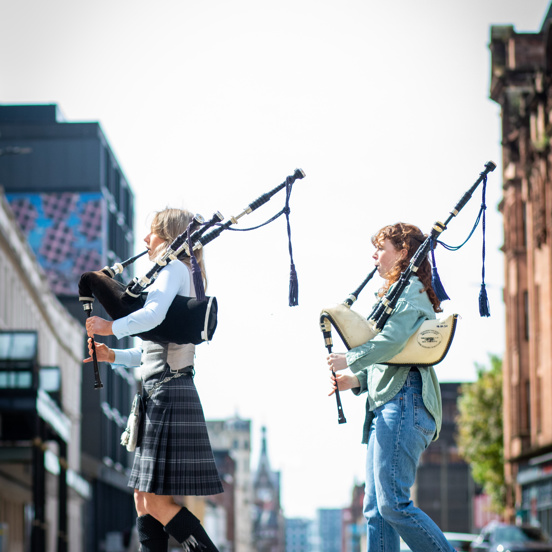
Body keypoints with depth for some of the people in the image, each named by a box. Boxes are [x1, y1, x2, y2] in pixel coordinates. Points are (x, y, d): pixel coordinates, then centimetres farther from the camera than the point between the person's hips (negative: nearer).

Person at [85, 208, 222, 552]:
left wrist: (111, 327, -15)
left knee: (158, 503, -12)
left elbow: (154, 314, -26)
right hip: (160, 394, 10)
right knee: (145, 501, 8)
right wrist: (113, 356, 14)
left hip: (169, 394, -10)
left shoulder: (175, 268, -5)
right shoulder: (183, 278, 24)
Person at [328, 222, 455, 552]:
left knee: (393, 503, -16)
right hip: (387, 405, 10)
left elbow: (393, 339, -20)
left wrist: (349, 361, -9)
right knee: (376, 508, 2)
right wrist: (356, 380, 13)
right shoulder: (398, 294, 27)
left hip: (403, 401, -10)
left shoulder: (410, 290, -3)